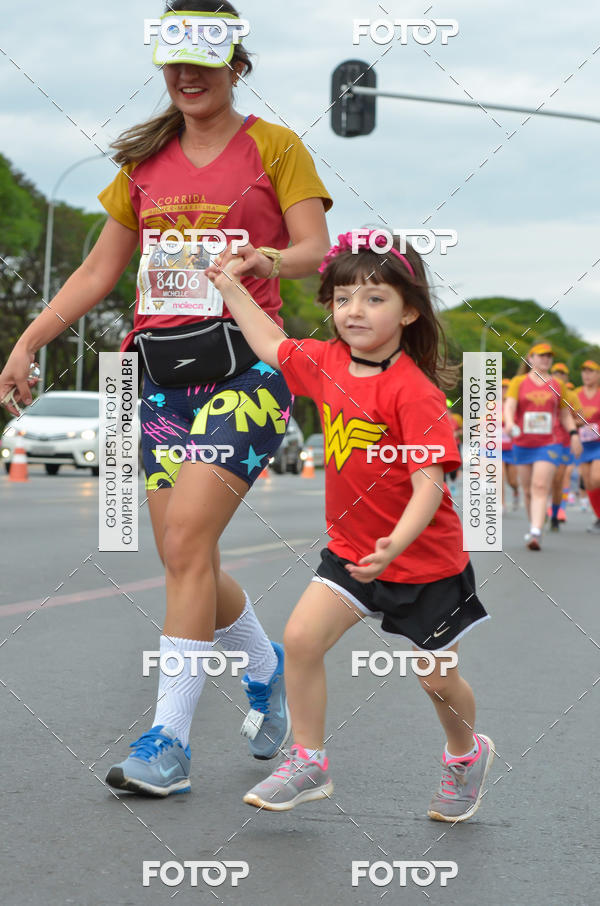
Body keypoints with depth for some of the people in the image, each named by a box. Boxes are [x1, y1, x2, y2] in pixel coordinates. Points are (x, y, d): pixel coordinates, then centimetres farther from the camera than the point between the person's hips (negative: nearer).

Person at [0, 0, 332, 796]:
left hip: (244, 366, -5)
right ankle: (268, 667, 33)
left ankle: (169, 740, -14)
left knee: (187, 538, -18)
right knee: (186, 558, 4)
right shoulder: (145, 160, 17)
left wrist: (271, 260, -27)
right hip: (161, 371, 5)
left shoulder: (274, 146, 4)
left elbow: (317, 251, -5)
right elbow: (100, 271, 18)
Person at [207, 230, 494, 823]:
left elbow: (430, 484, -28)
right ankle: (308, 763, 6)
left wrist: (395, 544, -42)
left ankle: (466, 754, 39)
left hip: (426, 557, -5)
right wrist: (231, 288, 20)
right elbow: (271, 346, 19)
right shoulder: (326, 362, -3)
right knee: (300, 638, -10)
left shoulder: (413, 391, -24)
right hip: (352, 546, 5)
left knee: (436, 677, 8)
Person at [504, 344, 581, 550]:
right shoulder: (518, 382, 5)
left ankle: (535, 533, -24)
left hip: (548, 444, -1)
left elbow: (565, 413, 18)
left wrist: (573, 434, 3)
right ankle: (534, 525, 27)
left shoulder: (556, 385, 9)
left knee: (540, 487, -16)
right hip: (523, 444, 1)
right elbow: (509, 405, -9)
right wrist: (509, 423, -30)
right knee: (528, 490, 9)